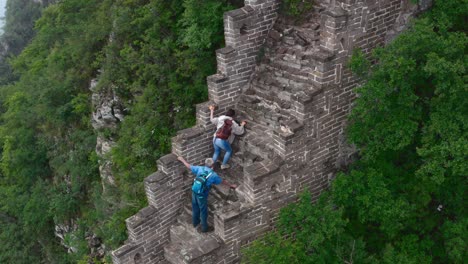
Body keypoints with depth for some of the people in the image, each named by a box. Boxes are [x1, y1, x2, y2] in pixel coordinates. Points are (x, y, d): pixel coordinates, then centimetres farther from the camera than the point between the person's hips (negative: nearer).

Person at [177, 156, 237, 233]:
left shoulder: (200, 168, -6)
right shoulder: (213, 175, -12)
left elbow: (188, 166, 4)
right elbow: (223, 181, 4)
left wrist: (182, 159, 22)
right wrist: (231, 185, 21)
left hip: (194, 192, 5)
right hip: (202, 195, -5)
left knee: (195, 208, 25)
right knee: (203, 212, 13)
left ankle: (195, 222, 47)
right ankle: (204, 228, 28)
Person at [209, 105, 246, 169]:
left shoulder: (220, 119, 7)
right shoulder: (233, 123, -3)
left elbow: (212, 119, 19)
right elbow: (240, 131, 6)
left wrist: (212, 110, 31)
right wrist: (242, 125, 24)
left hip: (215, 139, 6)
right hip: (222, 141, -6)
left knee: (217, 151, 26)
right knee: (229, 151, 18)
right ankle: (223, 165, 21)